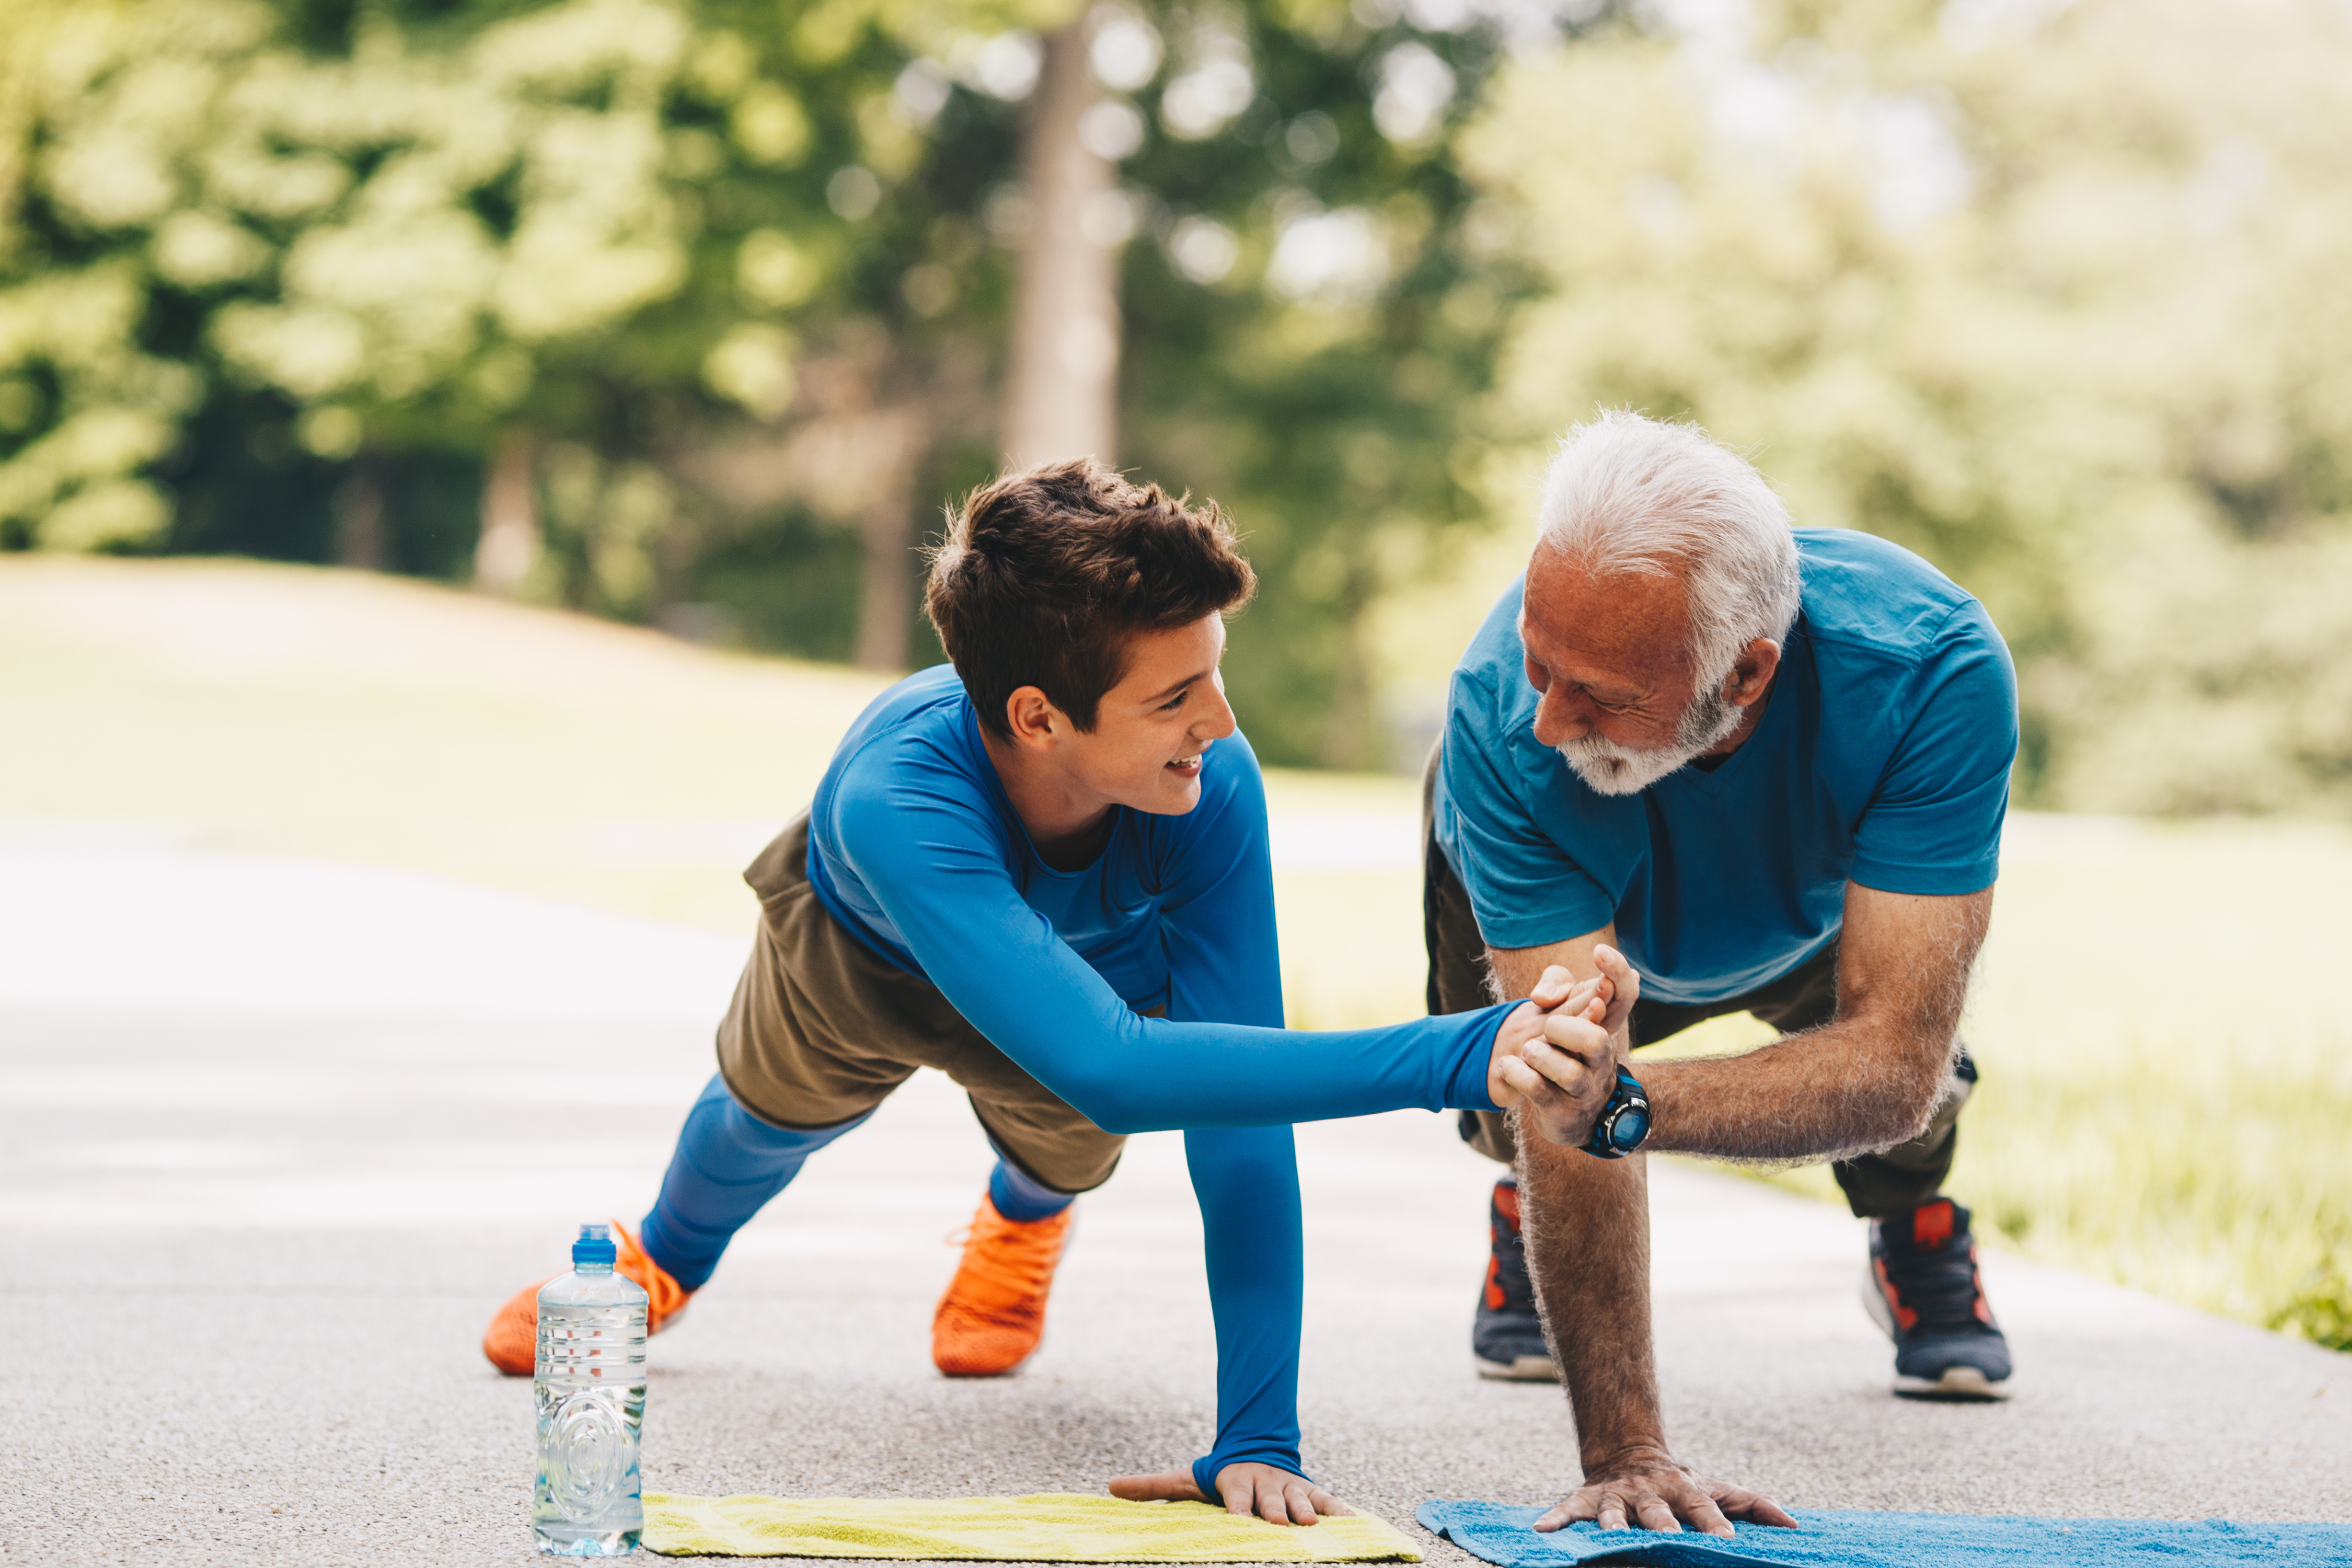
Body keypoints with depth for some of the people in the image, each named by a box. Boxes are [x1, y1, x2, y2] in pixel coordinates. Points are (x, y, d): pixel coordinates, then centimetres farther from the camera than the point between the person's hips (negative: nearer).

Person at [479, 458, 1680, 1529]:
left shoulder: (1210, 787, -44)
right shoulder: (893, 802, -53)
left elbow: (1235, 1115, -41)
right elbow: (1114, 1068, -65)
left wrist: (1256, 1440, -46)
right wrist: (1461, 1057, -74)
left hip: (1088, 957, 1)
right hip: (866, 950, -1)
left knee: (1072, 1148, -8)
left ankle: (1021, 1221, 35)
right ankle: (668, 1258, 56)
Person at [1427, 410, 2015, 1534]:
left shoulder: (1931, 671, -44)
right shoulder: (1506, 713, -44)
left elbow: (1893, 1066, -46)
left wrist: (1623, 1103, -64)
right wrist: (1622, 1452, -49)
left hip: (1815, 892, 1)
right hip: (1555, 895, 0)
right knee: (1527, 1111, -18)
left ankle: (1915, 1235, 17)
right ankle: (1525, 1220, 18)